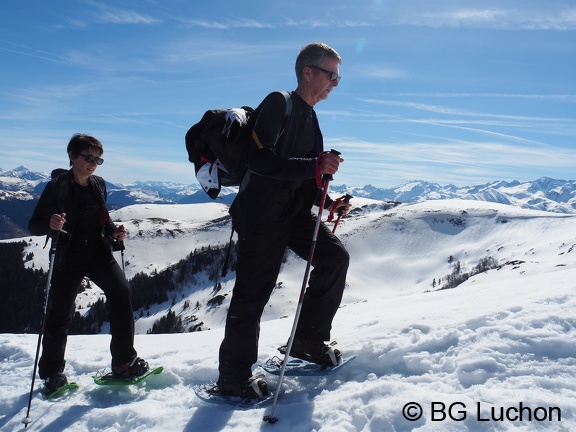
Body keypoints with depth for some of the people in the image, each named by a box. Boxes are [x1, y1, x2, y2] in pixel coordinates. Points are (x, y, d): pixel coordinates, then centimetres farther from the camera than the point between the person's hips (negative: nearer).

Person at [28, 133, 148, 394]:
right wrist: (50, 224, -33)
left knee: (121, 292, -16)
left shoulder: (99, 185, 5)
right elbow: (34, 225, -11)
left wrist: (114, 231, -1)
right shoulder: (57, 187, -9)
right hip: (68, 258, -3)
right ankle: (51, 372, 26)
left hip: (99, 253, 4)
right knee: (60, 314, 4)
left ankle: (124, 360, -7)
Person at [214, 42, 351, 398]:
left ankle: (309, 341, 12)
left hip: (294, 210, 9)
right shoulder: (279, 105, -11)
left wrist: (327, 202, 3)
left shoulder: (310, 121, 17)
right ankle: (233, 378, 12)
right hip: (262, 212, -8)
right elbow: (260, 159, -24)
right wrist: (315, 166, -29)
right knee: (254, 292, -4)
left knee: (335, 257, -1)